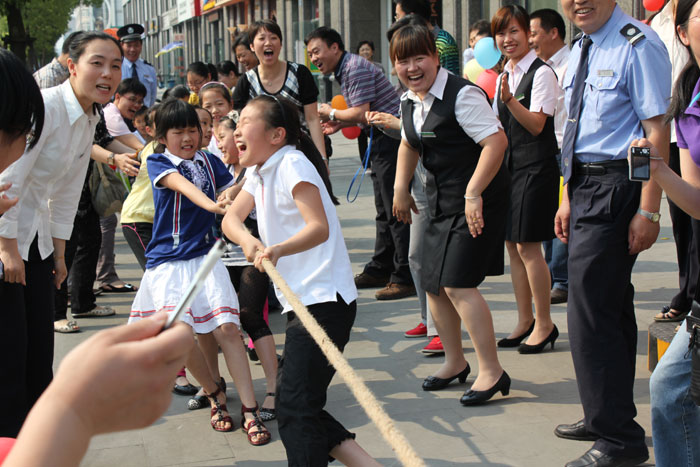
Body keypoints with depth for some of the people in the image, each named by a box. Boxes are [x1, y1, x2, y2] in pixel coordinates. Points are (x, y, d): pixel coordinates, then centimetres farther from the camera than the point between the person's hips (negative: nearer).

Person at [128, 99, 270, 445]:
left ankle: (250, 410, -6)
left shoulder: (209, 161, 10)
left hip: (205, 255, 2)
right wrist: (212, 205, -40)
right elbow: (182, 185, -23)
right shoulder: (158, 162, -2)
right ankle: (215, 395, 16)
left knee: (227, 327, -11)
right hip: (168, 261, -2)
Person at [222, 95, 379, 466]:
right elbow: (231, 217, 4)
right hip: (300, 303, 10)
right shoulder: (259, 173, 17)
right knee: (301, 406, 10)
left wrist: (278, 250, -39)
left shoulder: (291, 164, -11)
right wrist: (247, 240, -18)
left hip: (324, 301, -10)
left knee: (295, 406, -14)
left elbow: (319, 227, -22)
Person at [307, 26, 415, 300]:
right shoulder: (344, 71, 17)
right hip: (381, 142, 11)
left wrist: (332, 114, -6)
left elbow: (361, 113, -22)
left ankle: (405, 278, -7)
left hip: (391, 137, -11)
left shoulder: (355, 68, -14)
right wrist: (339, 124, 13)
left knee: (395, 211, -9)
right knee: (384, 210, 16)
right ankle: (381, 270, 24)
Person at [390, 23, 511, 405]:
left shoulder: (461, 94, -18)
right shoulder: (409, 101, 8)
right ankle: (454, 362, 30)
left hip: (478, 199, -9)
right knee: (433, 283, 12)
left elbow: (496, 141, -23)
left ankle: (491, 371, -4)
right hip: (440, 199, 9)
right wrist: (401, 188, 17)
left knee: (458, 284, -15)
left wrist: (473, 194, -25)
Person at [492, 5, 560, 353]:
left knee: (527, 245, -7)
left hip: (536, 167, -8)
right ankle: (525, 321, 20)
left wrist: (509, 99, -32)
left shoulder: (541, 73, -11)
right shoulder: (504, 75, 14)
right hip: (509, 165, 8)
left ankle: (544, 323, 5)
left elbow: (536, 124, -19)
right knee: (512, 244, 10)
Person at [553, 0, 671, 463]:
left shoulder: (638, 46, -13)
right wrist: (569, 199, 18)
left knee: (590, 313, -10)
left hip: (615, 189, -9)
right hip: (586, 186, 9)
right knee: (611, 309, 18)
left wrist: (648, 211, -21)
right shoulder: (581, 50, 14)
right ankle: (607, 417, 31)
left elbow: (658, 131, -17)